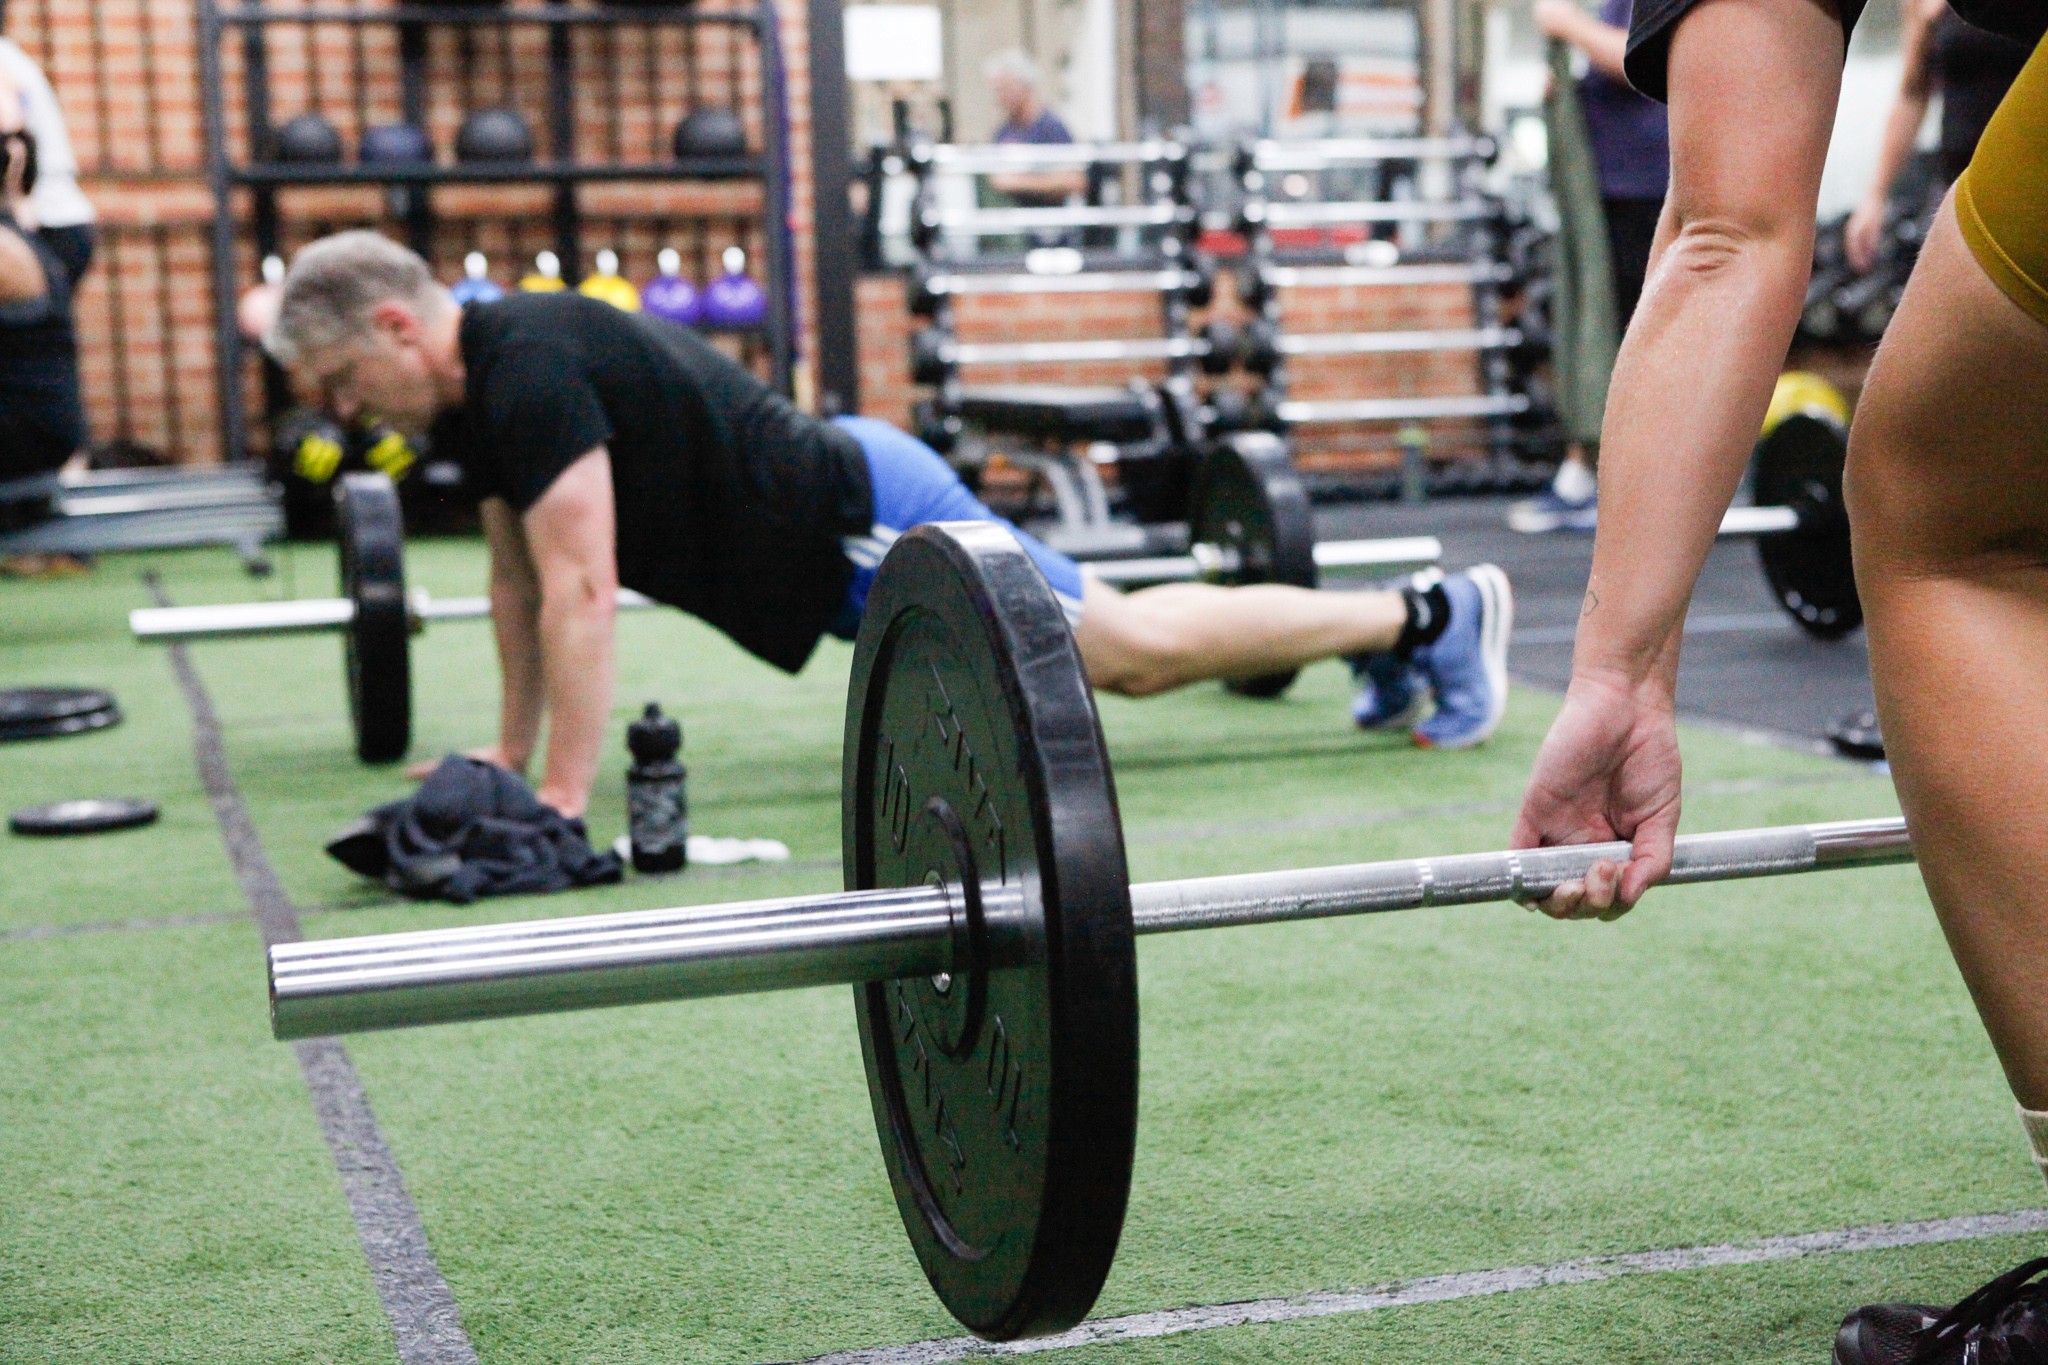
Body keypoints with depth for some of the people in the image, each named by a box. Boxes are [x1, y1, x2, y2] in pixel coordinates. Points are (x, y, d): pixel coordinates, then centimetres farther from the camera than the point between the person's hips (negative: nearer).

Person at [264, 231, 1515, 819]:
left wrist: (563, 798, -27)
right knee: (1125, 648, 18)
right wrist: (508, 754, 18)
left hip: (866, 527, -9)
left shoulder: (531, 369, -24)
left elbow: (581, 590, -29)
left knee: (1139, 650, -2)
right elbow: (520, 580, 18)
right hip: (840, 547, 9)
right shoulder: (477, 393, 7)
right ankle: (1400, 635, 30)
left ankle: (1437, 613, 10)